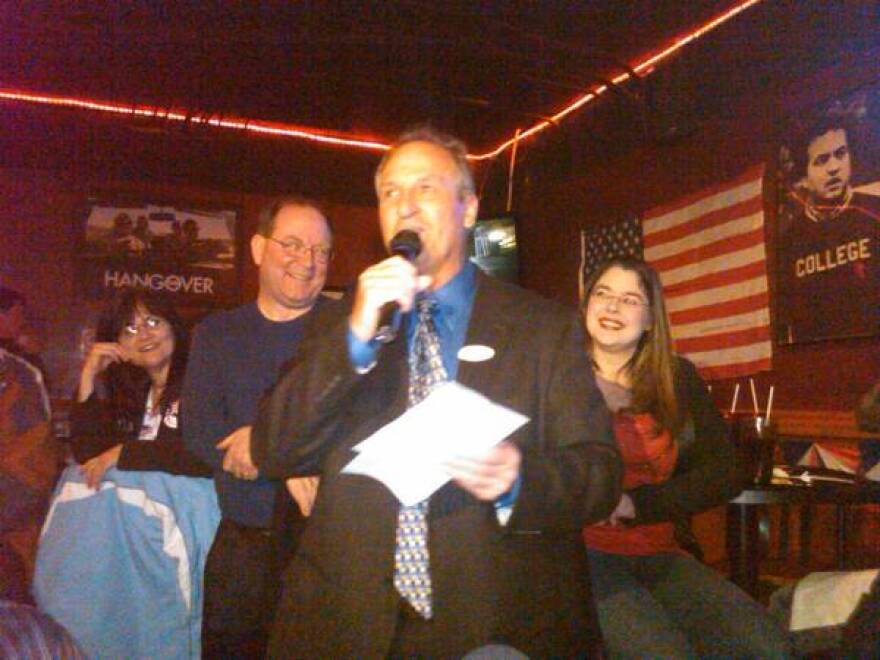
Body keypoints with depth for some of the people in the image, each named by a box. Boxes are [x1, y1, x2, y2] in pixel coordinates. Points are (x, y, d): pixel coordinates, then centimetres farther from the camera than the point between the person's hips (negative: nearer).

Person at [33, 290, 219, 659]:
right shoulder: (125, 389, 16)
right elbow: (85, 451, 6)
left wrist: (124, 453, -8)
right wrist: (89, 376, 0)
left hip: (176, 511, -5)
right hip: (116, 511, 6)